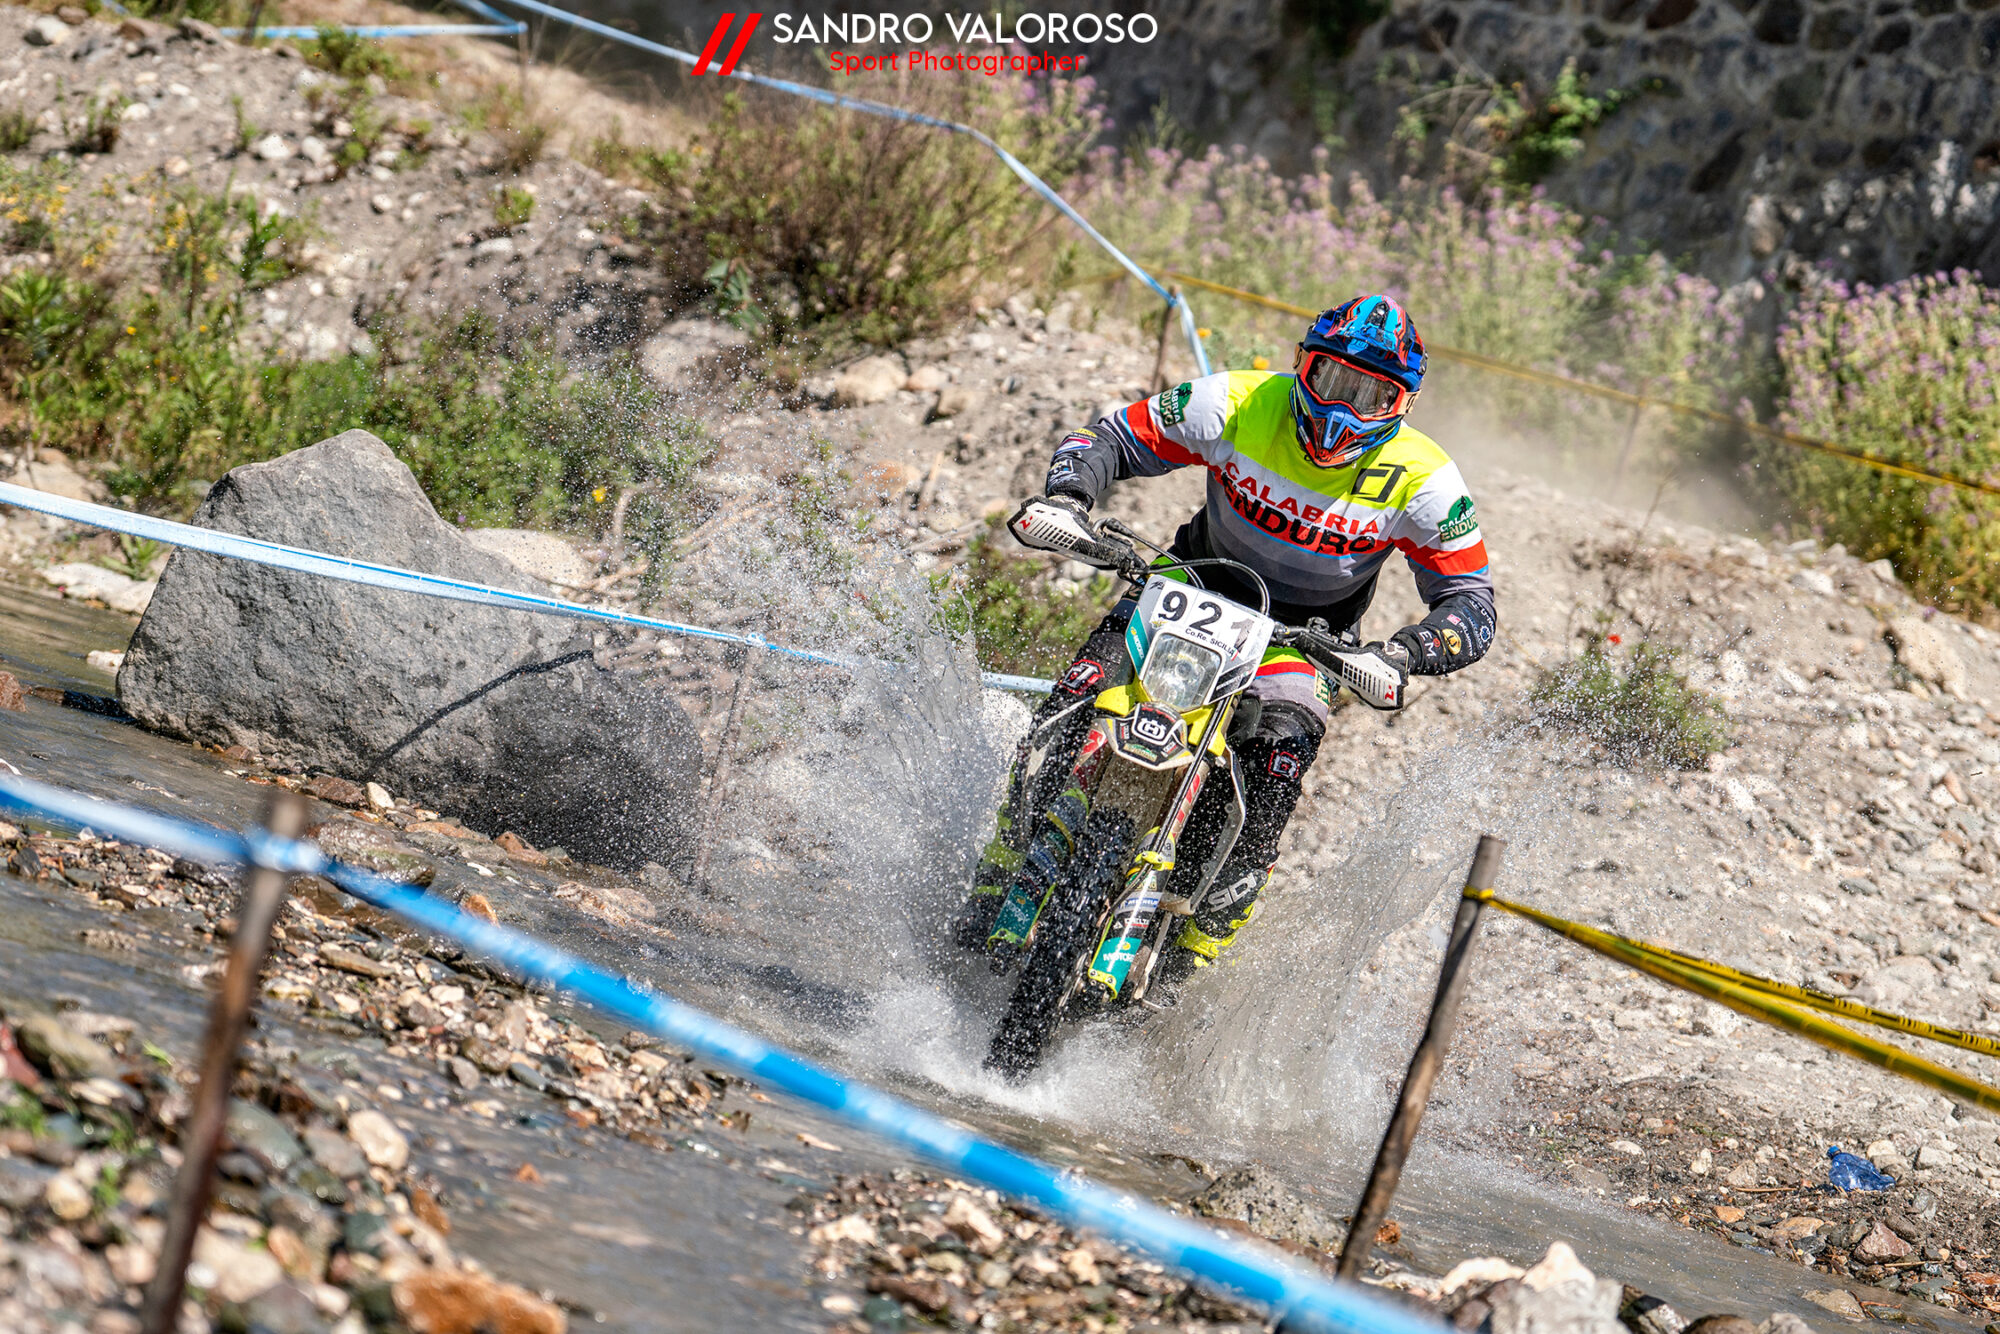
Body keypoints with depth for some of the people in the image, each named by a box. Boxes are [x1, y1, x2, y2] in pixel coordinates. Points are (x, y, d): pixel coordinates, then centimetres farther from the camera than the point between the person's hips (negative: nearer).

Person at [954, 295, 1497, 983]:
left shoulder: (1423, 479, -18)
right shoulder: (1237, 405, -17)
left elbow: (1473, 605, -15)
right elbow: (1108, 438, -8)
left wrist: (1402, 653, -35)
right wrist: (1064, 497, -29)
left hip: (1306, 636, -1)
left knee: (1279, 749, -29)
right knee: (1077, 698, -22)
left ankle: (1193, 948, -19)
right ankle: (997, 886, -12)